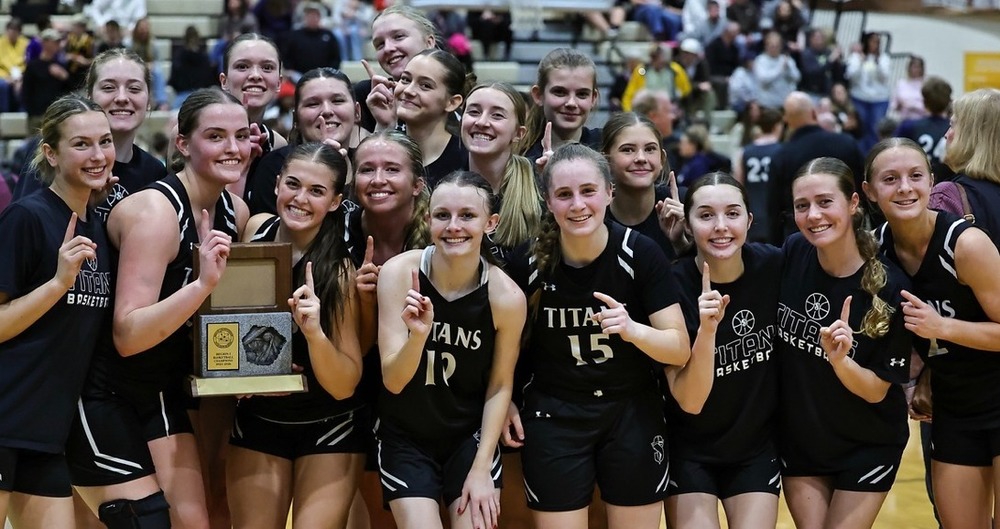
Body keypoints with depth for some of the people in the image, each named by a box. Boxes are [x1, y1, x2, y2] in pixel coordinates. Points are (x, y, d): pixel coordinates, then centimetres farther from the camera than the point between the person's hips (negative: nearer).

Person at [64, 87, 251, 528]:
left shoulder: (236, 212, 0)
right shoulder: (155, 211, -22)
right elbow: (128, 336, -28)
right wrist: (203, 283, -38)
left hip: (162, 392, 7)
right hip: (102, 396, -7)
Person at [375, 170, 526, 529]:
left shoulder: (506, 296, -17)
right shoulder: (399, 273, -17)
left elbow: (500, 386, -4)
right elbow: (393, 381, -17)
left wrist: (482, 468, -5)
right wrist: (418, 334, -36)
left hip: (471, 438, 1)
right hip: (405, 438, 0)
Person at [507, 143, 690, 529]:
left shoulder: (641, 254, -14)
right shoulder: (529, 261, -12)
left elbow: (680, 349, -12)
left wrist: (633, 330, -29)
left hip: (632, 414, 0)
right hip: (554, 418, 0)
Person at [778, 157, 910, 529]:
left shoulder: (890, 287, -21)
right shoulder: (791, 255, -13)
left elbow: (877, 391, -14)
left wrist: (839, 359, -35)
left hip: (867, 447, -3)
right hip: (797, 440, 3)